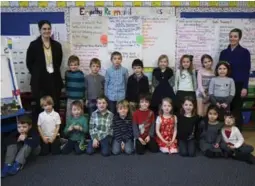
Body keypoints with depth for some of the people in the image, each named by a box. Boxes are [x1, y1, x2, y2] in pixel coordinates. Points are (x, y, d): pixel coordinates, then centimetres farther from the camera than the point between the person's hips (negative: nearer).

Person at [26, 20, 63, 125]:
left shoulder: (57, 45, 7)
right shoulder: (34, 45, -3)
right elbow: (29, 63, 1)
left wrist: (54, 72, 7)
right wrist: (37, 74, 1)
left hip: (54, 79, 3)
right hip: (39, 81, -3)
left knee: (55, 106, 6)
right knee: (40, 106, 1)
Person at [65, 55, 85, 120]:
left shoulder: (80, 74, -10)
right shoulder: (67, 73, 3)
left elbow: (83, 86, -7)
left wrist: (82, 96, -7)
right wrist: (67, 93, 15)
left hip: (79, 98, -4)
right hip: (69, 98, 4)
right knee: (68, 115, 13)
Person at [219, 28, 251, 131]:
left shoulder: (245, 52, -1)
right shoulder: (223, 52, 8)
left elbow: (247, 71, -4)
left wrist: (245, 87, -10)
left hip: (239, 85, -3)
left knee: (237, 110, 2)